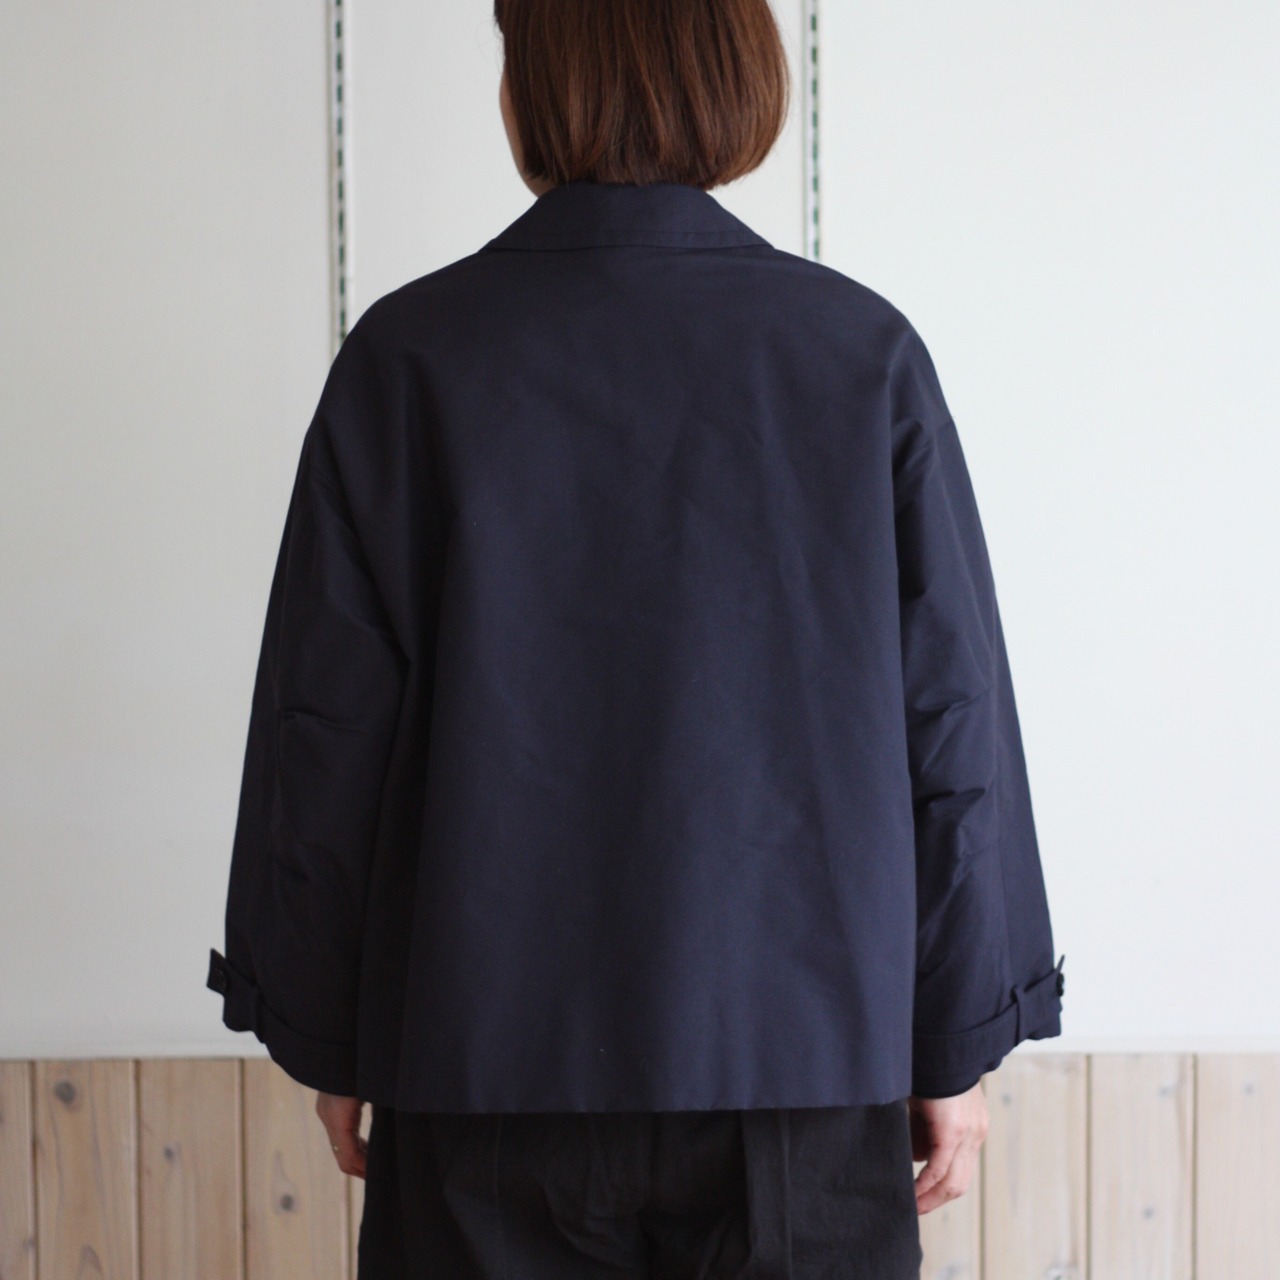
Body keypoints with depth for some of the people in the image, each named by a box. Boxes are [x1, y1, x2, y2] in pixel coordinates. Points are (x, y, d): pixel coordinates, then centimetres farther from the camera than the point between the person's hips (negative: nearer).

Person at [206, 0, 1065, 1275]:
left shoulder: (410, 356, -6)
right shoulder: (866, 354, -3)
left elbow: (326, 729, -3)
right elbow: (954, 726, -2)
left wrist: (327, 1037, 9)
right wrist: (956, 1047, 8)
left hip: (487, 1063, 0)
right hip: (806, 1053, 1)